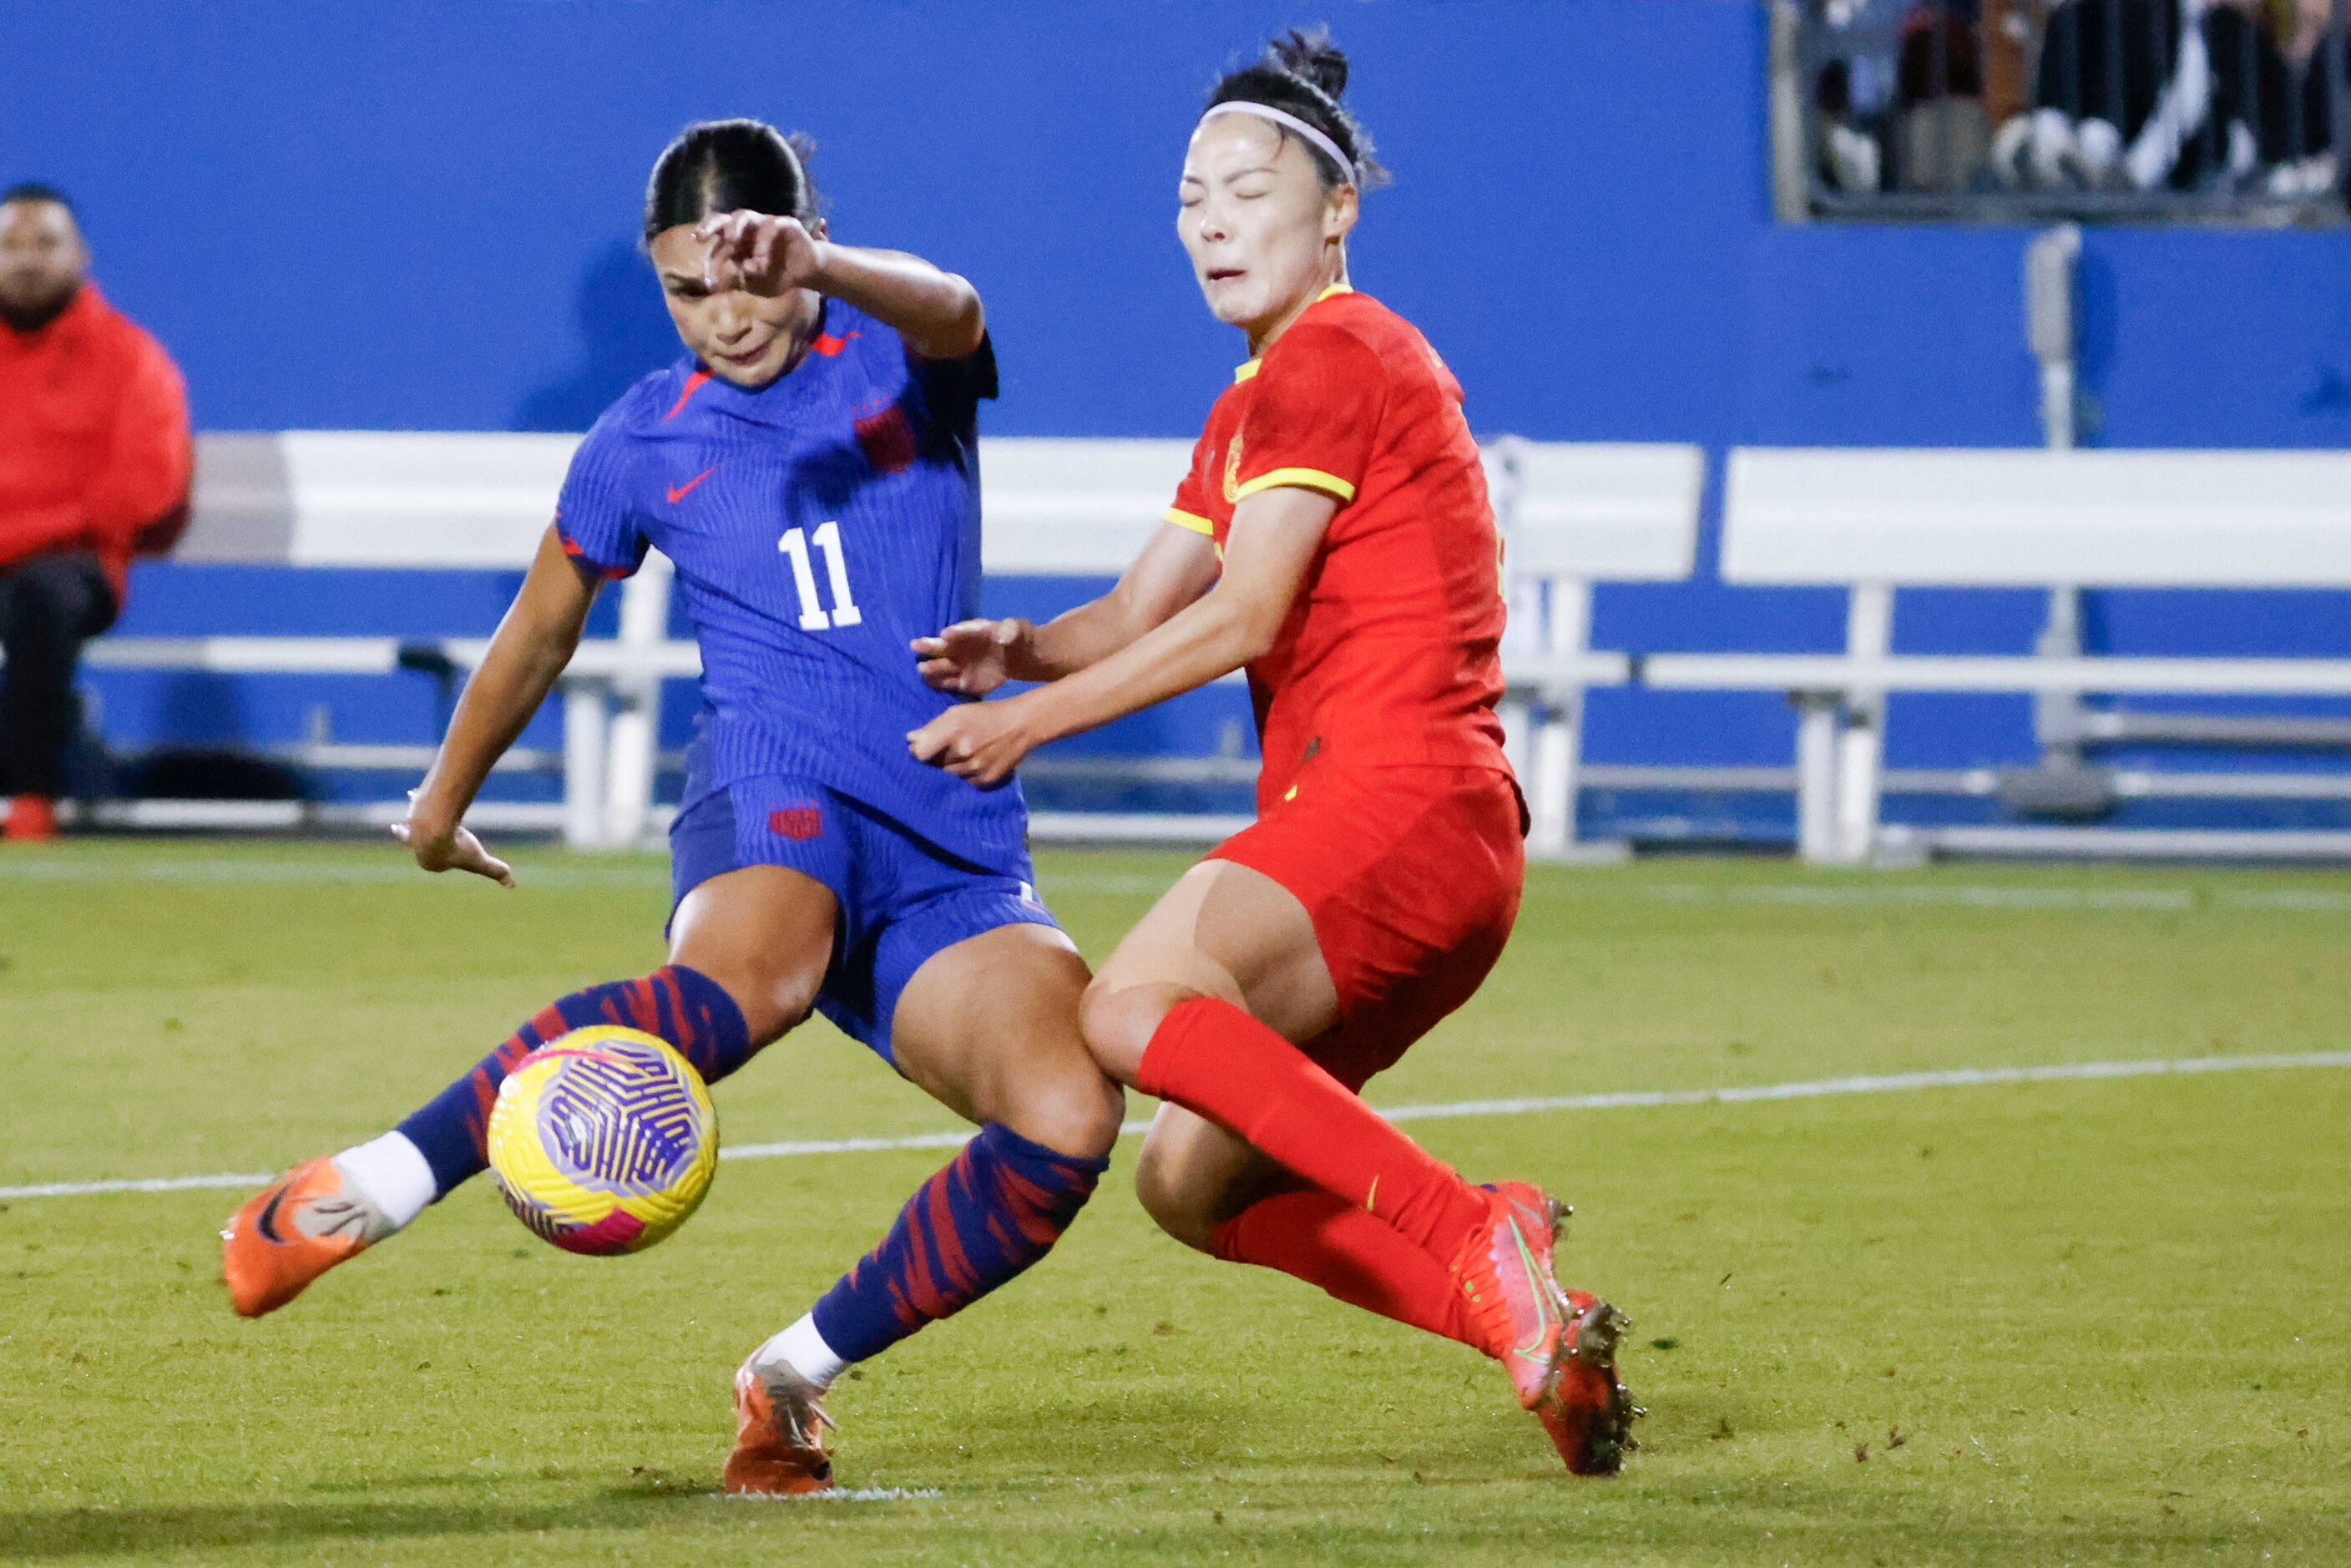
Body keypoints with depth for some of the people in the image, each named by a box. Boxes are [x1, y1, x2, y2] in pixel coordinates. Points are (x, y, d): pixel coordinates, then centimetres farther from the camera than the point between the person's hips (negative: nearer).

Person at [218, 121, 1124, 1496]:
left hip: (955, 841, 2)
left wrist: (812, 269, -42)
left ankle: (794, 1379, -9)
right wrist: (444, 802, 38)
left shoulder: (902, 362, 7)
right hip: (780, 790, -2)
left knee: (1068, 1120, -25)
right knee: (739, 986, -40)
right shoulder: (648, 443, 12)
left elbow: (948, 311, -20)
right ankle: (356, 1195, -44)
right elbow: (540, 632, 28)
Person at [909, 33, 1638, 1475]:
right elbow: (1143, 615, 21)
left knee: (1131, 1013, -29)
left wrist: (1028, 721, -10)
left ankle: (1476, 1238, -33)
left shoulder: (1333, 357, -5)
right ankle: (1527, 1321, 0)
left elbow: (1239, 619, -12)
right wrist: (1020, 649, 0)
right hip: (1406, 835, 10)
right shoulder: (1254, 404, 27)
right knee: (1193, 1182, 7)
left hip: (1400, 805, -10)